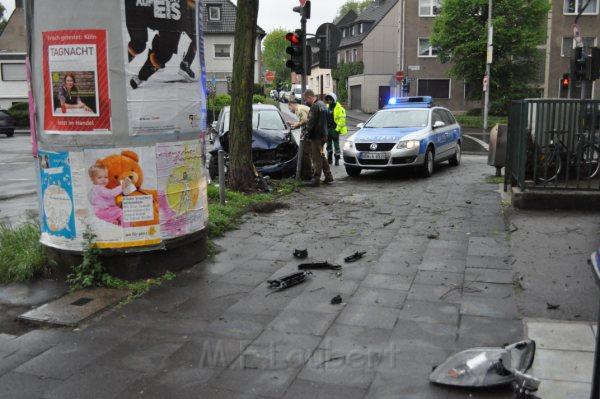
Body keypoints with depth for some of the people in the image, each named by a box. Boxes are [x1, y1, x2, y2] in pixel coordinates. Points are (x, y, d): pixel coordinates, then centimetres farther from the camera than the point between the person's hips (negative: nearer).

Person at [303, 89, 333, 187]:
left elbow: (312, 122, -21)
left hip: (317, 136, -10)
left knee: (317, 158, -5)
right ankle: (328, 176, 25)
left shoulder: (315, 106, -19)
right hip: (322, 135, 10)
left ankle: (316, 179, -1)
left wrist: (308, 132, -8)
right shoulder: (321, 104, 14)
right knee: (321, 156, 19)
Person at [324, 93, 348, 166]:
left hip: (335, 129, -7)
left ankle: (337, 160, 7)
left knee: (336, 145, -1)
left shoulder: (338, 108, -10)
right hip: (328, 129, 7)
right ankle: (329, 159, 23)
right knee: (329, 145, 13)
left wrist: (337, 128, -18)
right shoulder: (327, 107, 12)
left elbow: (342, 119, -15)